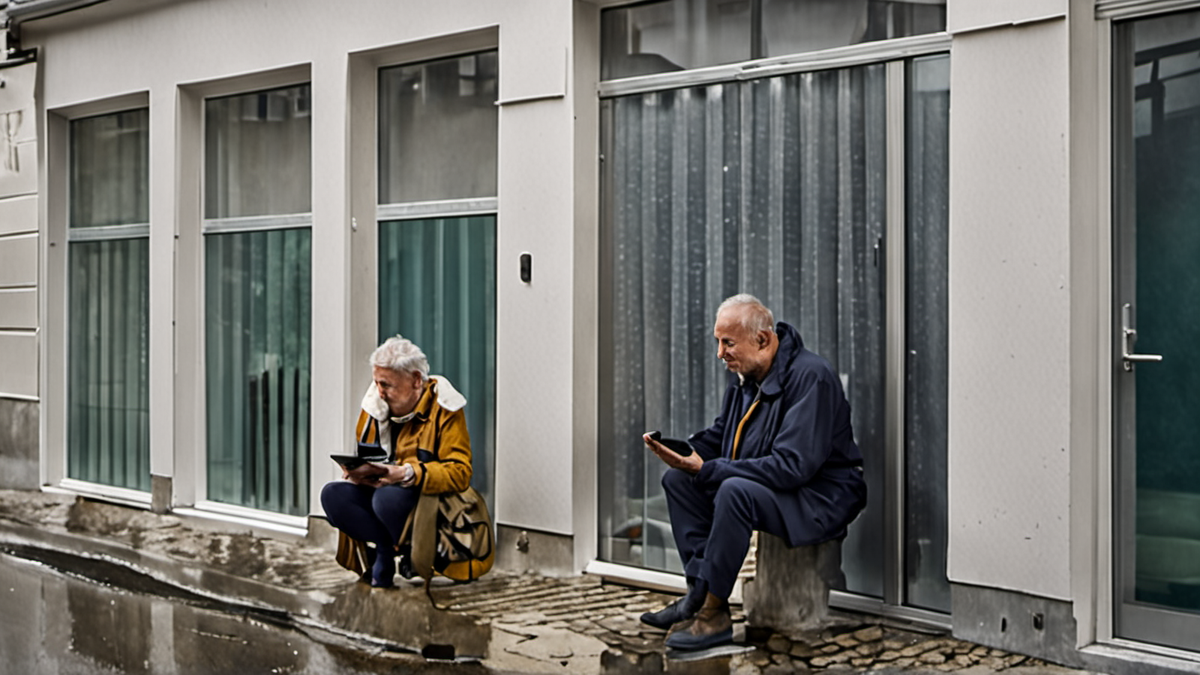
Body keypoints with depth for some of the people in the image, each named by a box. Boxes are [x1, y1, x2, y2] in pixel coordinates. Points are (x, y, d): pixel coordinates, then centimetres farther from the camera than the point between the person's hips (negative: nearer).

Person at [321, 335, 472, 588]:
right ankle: (391, 547, -14)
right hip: (378, 491, 6)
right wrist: (355, 470, -13)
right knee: (332, 494, -19)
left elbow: (460, 472, -21)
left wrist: (406, 474, -33)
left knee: (388, 497, -36)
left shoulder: (443, 408, -12)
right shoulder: (375, 404, 6)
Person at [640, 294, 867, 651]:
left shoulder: (810, 376, -22)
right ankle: (699, 591, -9)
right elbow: (720, 436, 18)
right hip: (767, 485, 9)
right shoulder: (745, 374, 5)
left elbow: (792, 467, -29)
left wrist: (706, 469, -28)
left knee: (735, 491, -35)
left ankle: (712, 613, -24)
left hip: (821, 499, -9)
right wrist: (682, 450, -6)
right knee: (677, 480, -2)